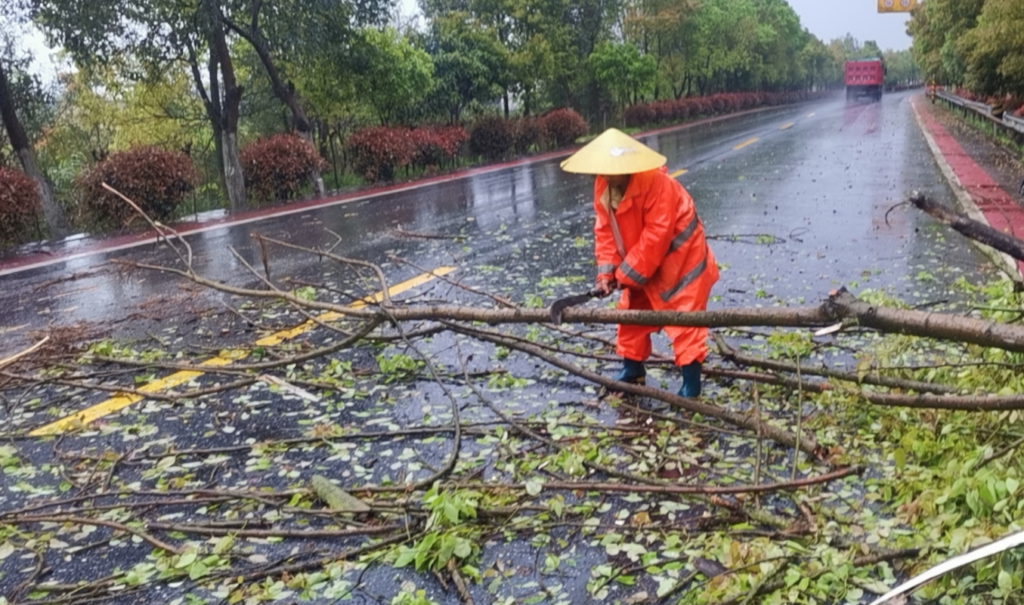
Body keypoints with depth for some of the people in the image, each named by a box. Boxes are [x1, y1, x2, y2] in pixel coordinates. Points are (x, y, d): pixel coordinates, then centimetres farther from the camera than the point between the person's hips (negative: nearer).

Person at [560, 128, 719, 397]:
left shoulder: (656, 183, -30)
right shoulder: (603, 187, -7)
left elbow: (656, 235, -31)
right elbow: (605, 230, -3)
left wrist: (628, 273, -25)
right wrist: (607, 272, -14)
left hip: (680, 261, -8)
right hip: (641, 267, 8)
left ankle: (691, 385, 4)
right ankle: (632, 372, 31)